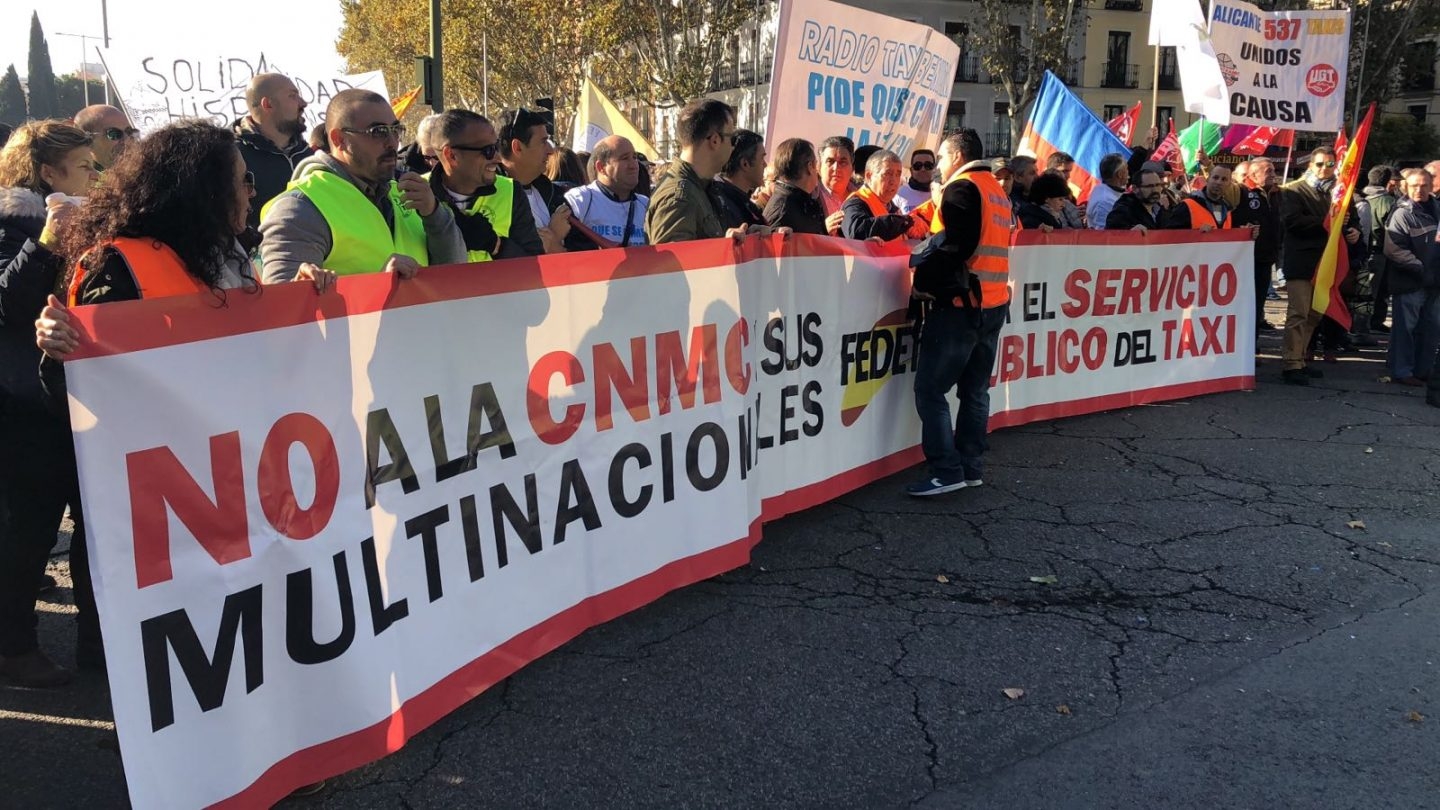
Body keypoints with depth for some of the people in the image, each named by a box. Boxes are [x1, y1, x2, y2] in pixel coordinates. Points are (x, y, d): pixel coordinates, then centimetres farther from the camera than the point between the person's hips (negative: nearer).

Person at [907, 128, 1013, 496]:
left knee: (930, 388, -7)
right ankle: (972, 467, 16)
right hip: (994, 303, 9)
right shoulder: (998, 191, 18)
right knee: (975, 389, 12)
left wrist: (923, 282, -10)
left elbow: (949, 247, -19)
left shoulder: (962, 188, -10)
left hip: (959, 303, -9)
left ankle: (946, 471, -9)